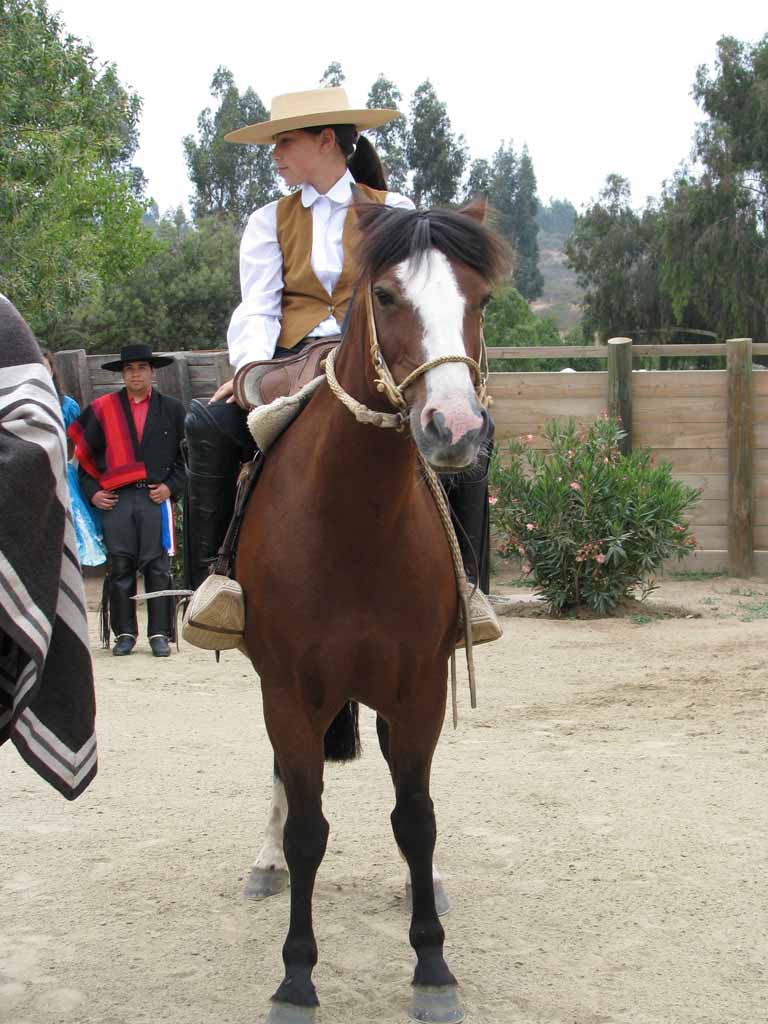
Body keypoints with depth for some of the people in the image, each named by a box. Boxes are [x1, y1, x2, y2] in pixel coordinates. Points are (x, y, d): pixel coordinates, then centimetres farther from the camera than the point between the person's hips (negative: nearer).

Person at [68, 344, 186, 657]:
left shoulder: (172, 409, 10)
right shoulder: (103, 409, 10)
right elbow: (84, 452, 13)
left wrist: (171, 486, 0)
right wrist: (92, 491, 3)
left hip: (155, 497, -1)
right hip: (115, 500, 1)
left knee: (157, 566, -3)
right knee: (120, 566, 1)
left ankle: (160, 633, 2)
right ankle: (124, 632, 9)